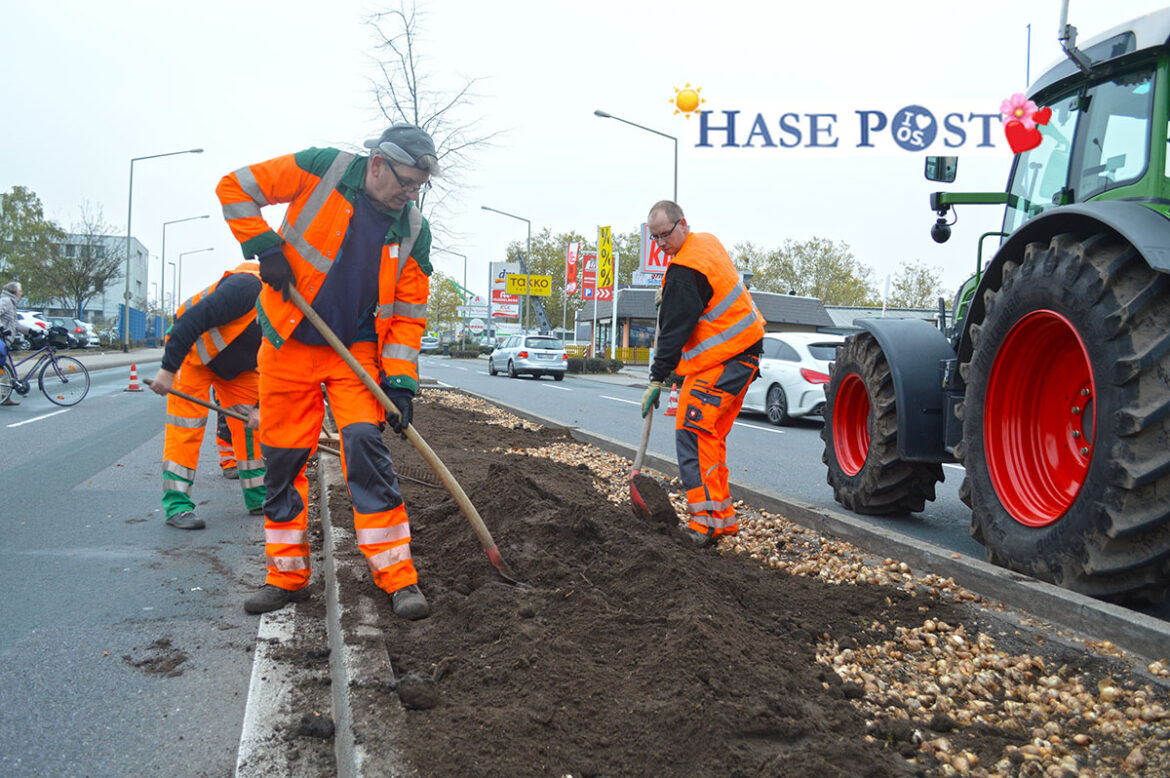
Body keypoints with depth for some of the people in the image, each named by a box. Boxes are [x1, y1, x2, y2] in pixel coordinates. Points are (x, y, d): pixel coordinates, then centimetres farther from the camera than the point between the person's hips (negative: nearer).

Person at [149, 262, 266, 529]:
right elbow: (193, 320, -36)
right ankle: (176, 505, -8)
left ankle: (259, 499, 13)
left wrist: (262, 407, -18)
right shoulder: (246, 287, -35)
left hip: (237, 367, 7)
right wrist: (168, 369, -35)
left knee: (251, 425, 4)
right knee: (187, 424, -11)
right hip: (193, 352, -7)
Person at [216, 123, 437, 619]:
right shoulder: (323, 170, -10)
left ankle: (398, 577, -7)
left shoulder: (412, 230, -3)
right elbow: (235, 188, -2)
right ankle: (287, 576, 18)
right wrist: (265, 247, -13)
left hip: (356, 351, 1)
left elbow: (409, 312, 0)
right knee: (283, 457, 4)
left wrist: (400, 381, -8)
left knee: (366, 445, -14)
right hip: (289, 343, 0)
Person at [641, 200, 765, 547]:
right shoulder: (708, 242, 13)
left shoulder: (685, 271, -18)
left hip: (722, 360, -10)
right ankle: (723, 518, 17)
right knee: (712, 436, 13)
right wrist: (669, 296, 17)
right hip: (744, 351, 10)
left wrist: (657, 379, -15)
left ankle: (707, 522, -19)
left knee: (693, 431, -15)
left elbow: (675, 329, -18)